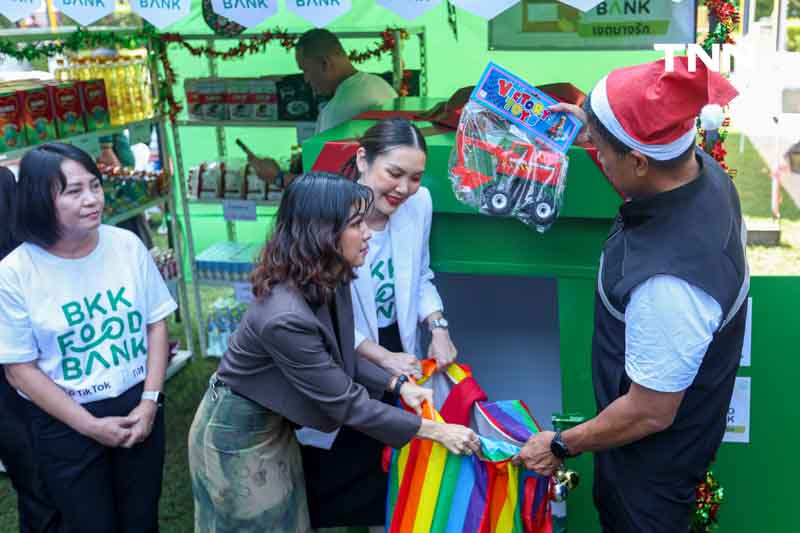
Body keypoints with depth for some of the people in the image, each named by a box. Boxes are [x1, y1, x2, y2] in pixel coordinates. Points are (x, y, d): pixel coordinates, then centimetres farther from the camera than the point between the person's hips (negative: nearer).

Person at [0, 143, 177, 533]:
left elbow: (155, 323, 1)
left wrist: (150, 401, -8)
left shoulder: (128, 245, -6)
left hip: (138, 407, 3)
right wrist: (89, 425, -12)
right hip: (64, 426, -2)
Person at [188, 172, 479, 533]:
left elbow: (337, 359, 5)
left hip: (274, 424, 8)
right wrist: (434, 431, -21)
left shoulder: (328, 282, -9)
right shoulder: (285, 317, -36)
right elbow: (345, 403, -28)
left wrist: (397, 385, -7)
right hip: (239, 433, -8)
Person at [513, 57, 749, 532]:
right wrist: (596, 123, 14)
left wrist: (561, 446, -16)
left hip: (655, 454, -8)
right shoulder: (703, 169, -17)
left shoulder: (668, 282, -43)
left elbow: (651, 414, -30)